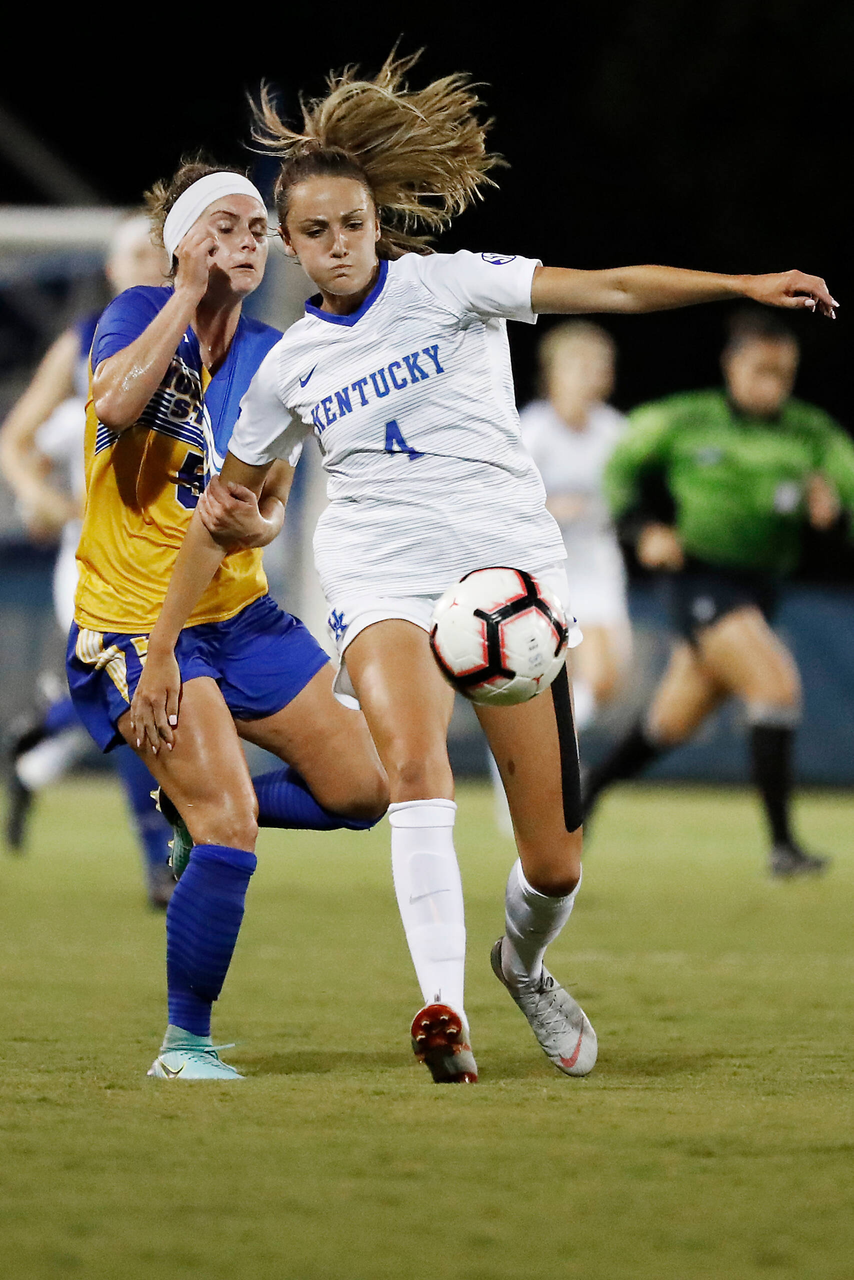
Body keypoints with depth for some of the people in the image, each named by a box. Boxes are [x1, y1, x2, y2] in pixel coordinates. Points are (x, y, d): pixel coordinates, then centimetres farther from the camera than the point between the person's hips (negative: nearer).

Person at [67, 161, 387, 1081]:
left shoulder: (274, 358, 6)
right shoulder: (138, 315, -9)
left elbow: (273, 501, 13)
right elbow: (114, 403, -31)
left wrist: (258, 524, -11)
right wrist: (189, 294, -24)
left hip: (240, 615, 6)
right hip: (134, 623, -6)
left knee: (362, 790, 3)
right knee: (232, 831, -18)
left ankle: (201, 807, 27)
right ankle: (183, 1046, -4)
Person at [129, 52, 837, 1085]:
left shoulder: (443, 284, 0)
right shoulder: (288, 367, 9)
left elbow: (606, 289, -9)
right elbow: (218, 511, 18)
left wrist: (743, 284, -21)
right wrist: (162, 648, 15)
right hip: (380, 578, 1)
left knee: (555, 864, -1)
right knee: (416, 768, -32)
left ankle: (523, 963, 34)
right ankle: (442, 1009, -39)